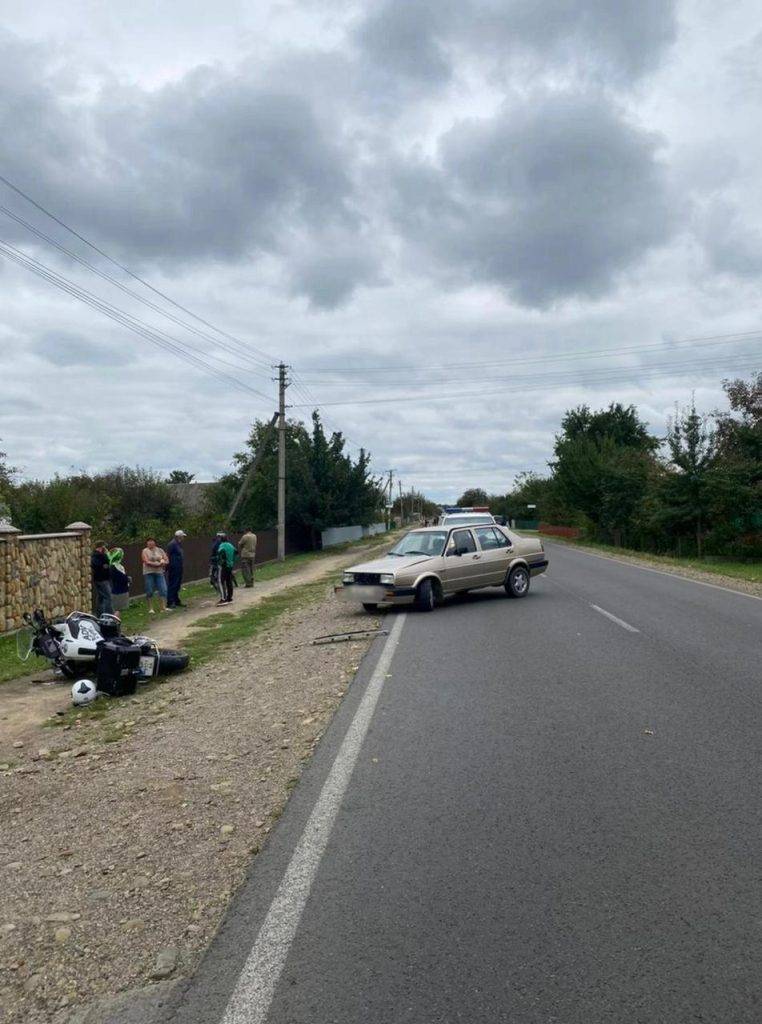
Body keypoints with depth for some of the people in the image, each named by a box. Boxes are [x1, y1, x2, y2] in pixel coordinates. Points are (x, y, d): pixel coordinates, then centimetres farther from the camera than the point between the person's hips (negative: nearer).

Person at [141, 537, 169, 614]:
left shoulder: (160, 550, 11)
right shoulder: (145, 551, 0)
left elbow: (166, 560, 8)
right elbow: (147, 562, -11)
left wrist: (163, 562, -14)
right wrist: (158, 564, -13)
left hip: (159, 573, 3)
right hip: (148, 573, -3)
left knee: (163, 590, -5)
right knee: (149, 592, -2)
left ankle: (162, 607, 3)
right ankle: (150, 608, 7)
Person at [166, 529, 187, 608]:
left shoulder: (179, 544, 16)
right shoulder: (172, 544, -14)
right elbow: (168, 556, -18)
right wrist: (168, 568, -19)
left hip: (179, 568, 10)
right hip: (173, 569, -10)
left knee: (177, 586, 15)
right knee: (172, 586, -6)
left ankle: (177, 601, 22)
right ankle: (170, 603, -4)